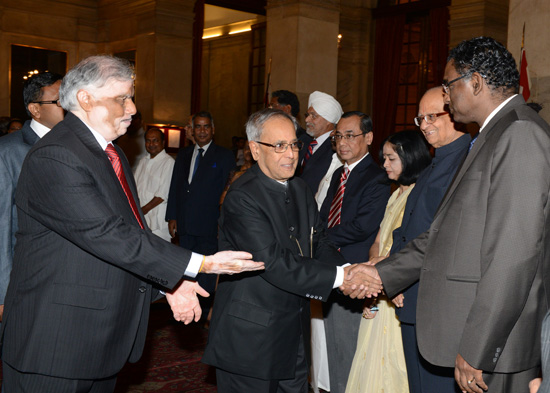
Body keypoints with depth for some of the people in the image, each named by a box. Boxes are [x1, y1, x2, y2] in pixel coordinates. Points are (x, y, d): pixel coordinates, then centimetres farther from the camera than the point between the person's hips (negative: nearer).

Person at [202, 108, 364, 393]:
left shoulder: (301, 190, 10)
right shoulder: (242, 198, -20)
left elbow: (318, 243, 7)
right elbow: (275, 263, -27)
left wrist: (348, 271, -14)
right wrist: (340, 276, -28)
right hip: (251, 335, -8)